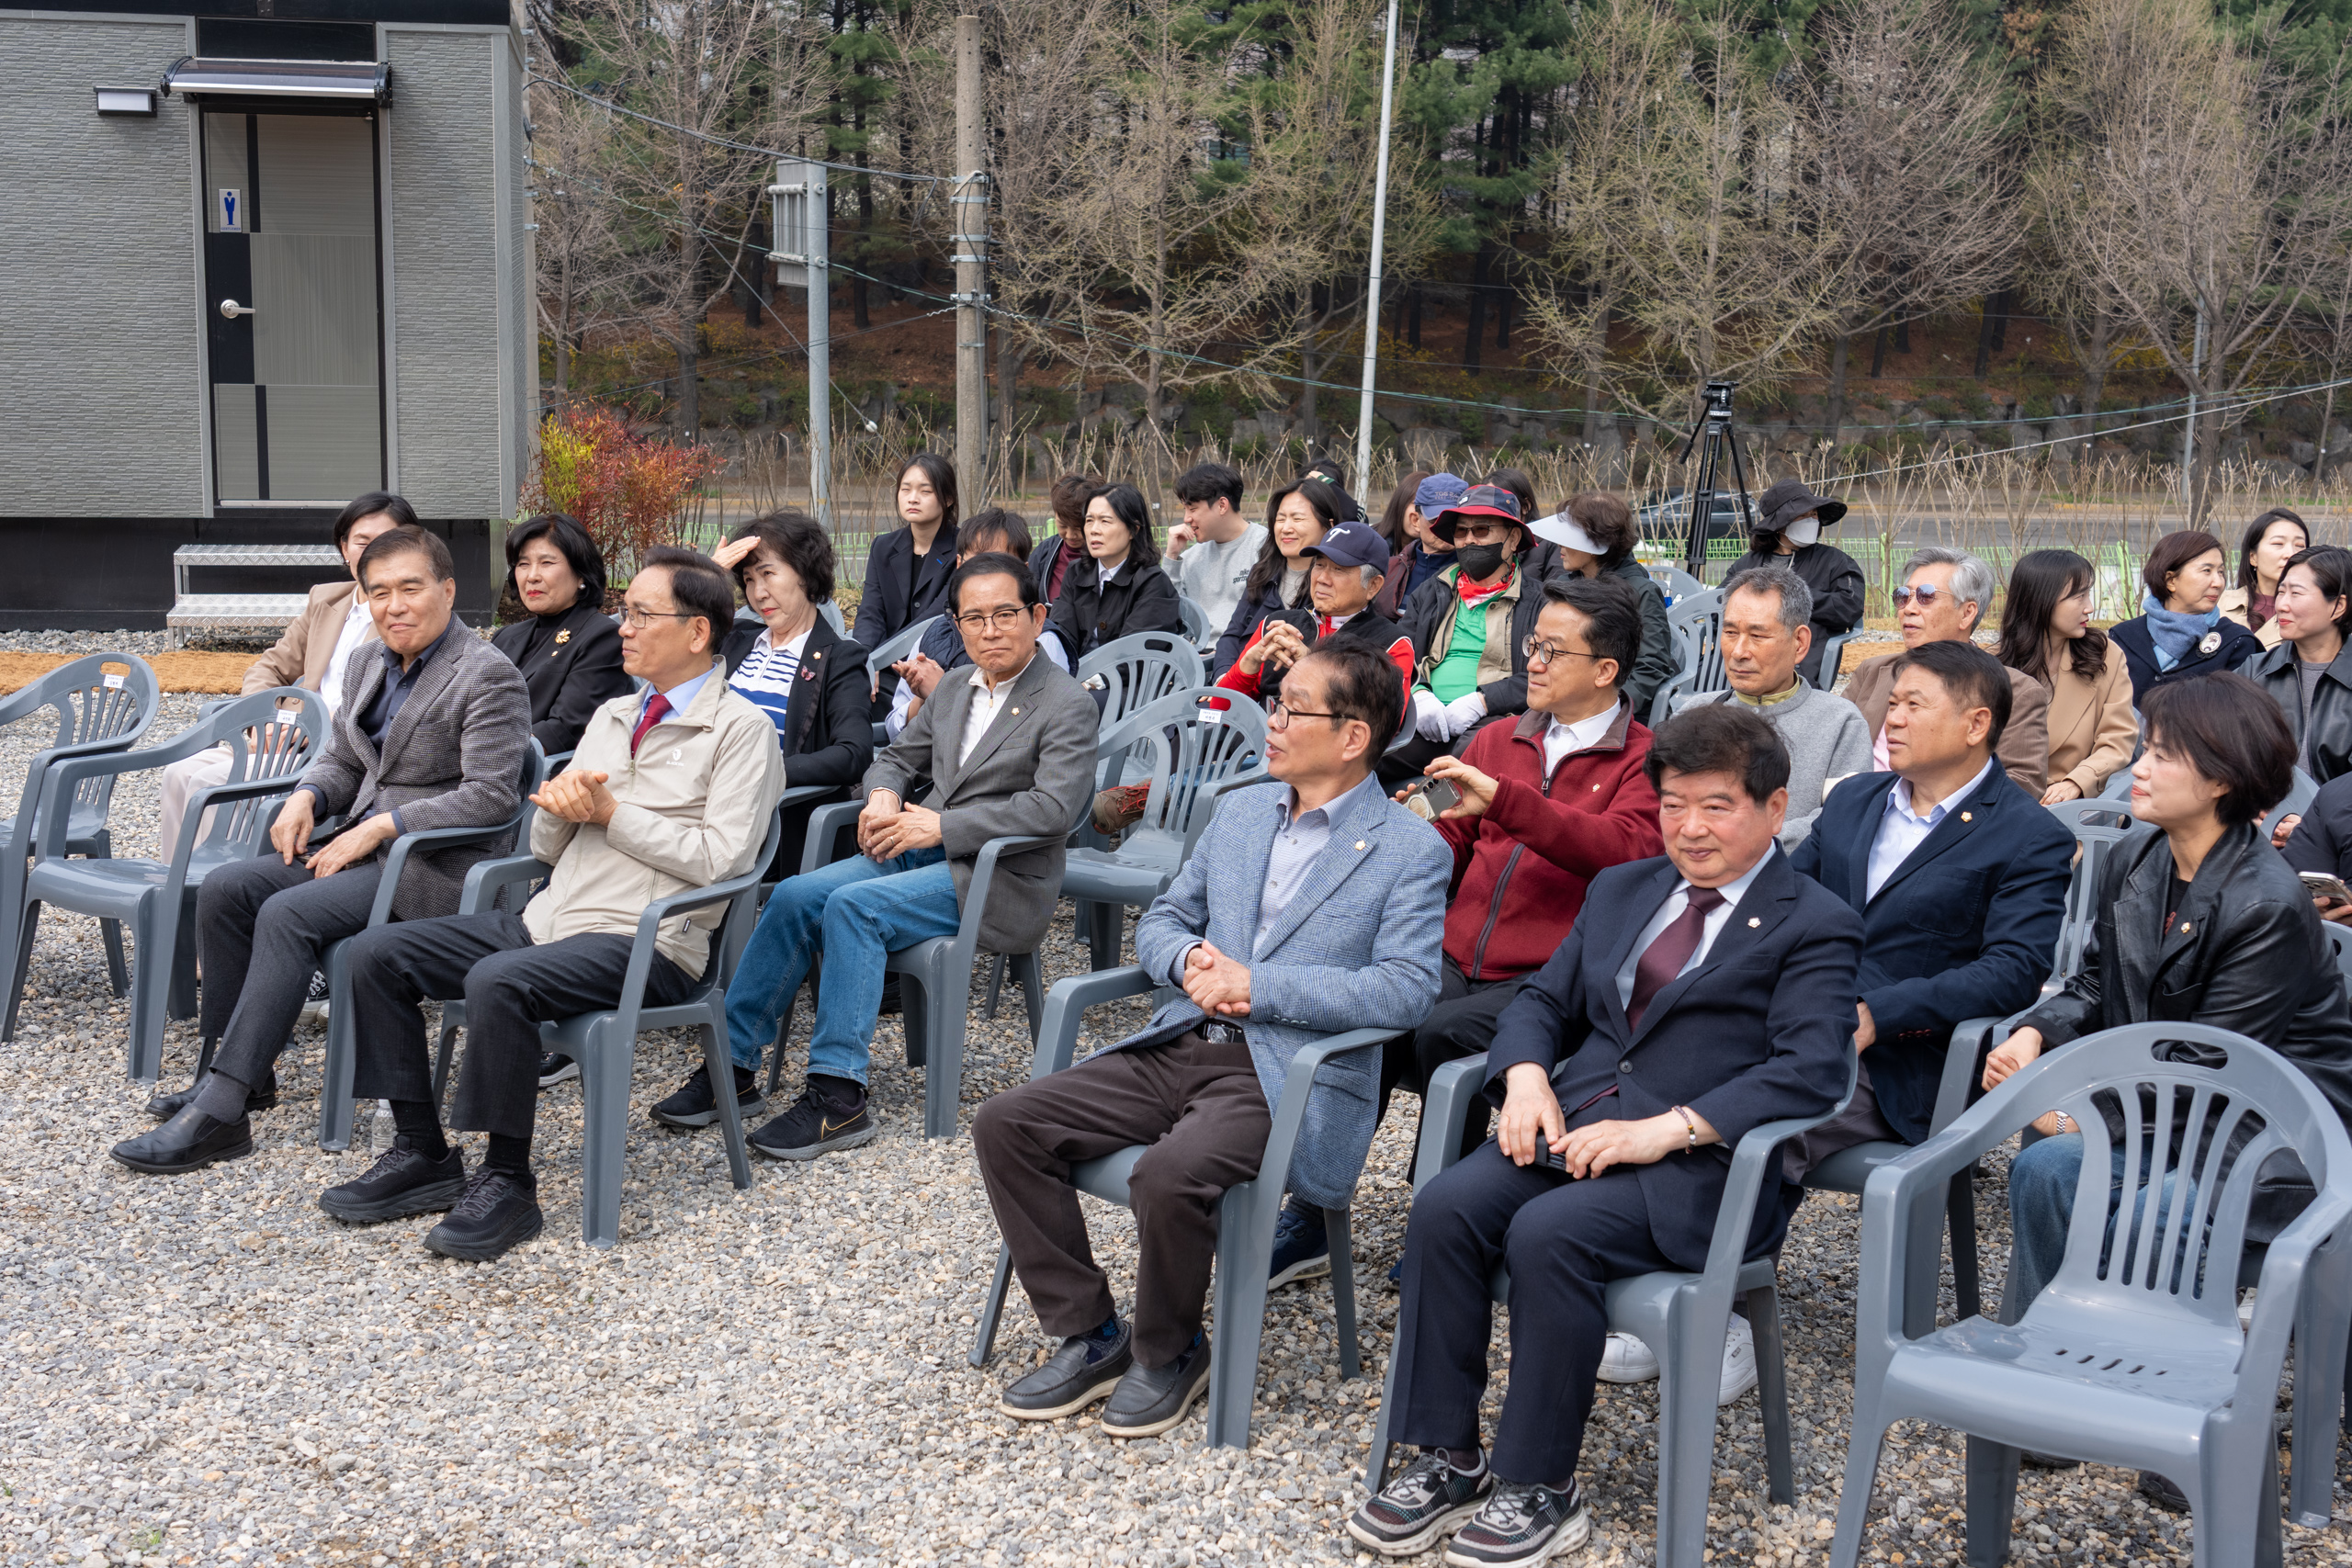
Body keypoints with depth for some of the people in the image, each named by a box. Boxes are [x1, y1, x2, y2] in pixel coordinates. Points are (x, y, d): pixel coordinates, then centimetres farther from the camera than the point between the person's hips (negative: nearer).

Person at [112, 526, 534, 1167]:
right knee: (224, 888, -6)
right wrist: (305, 798, 0)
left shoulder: (489, 676, -13)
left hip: (436, 866, -9)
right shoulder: (368, 667, 14)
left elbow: (489, 797, -20)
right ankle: (237, 1070, 4)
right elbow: (340, 760, 24)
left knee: (288, 915, -26)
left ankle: (220, 1113, -24)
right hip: (365, 845, 9)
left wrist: (377, 828, -19)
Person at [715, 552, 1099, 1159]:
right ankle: (734, 1063, -6)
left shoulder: (1069, 706, -8)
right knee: (794, 897, -13)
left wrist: (940, 825, -20)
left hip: (998, 876, -7)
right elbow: (897, 757, 25)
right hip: (922, 851, 7)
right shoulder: (954, 689, 15)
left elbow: (1053, 807, -21)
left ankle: (838, 1096, -27)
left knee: (853, 905, -28)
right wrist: (882, 796, -1)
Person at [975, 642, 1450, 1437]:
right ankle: (1088, 1334, 4)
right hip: (1182, 1044, 7)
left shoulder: (1409, 850, -4)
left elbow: (1405, 989, -15)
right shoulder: (1239, 812, 17)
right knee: (1005, 1125, -8)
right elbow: (1162, 919, 21)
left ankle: (1168, 1352, -3)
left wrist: (1256, 984, -17)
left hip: (1291, 1075, -7)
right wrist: (1190, 960, -4)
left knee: (1170, 1174, -34)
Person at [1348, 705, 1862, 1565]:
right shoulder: (1620, 890, 22)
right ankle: (1448, 1459, -10)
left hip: (1703, 1161, -6)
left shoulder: (1815, 927, 1)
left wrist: (1665, 1129, -21)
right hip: (1574, 1120, 6)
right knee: (1444, 1209, -21)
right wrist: (1526, 1075, -1)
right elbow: (1543, 997, 22)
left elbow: (1811, 1072, -12)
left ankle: (1540, 1489, -15)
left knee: (1548, 1234, -31)